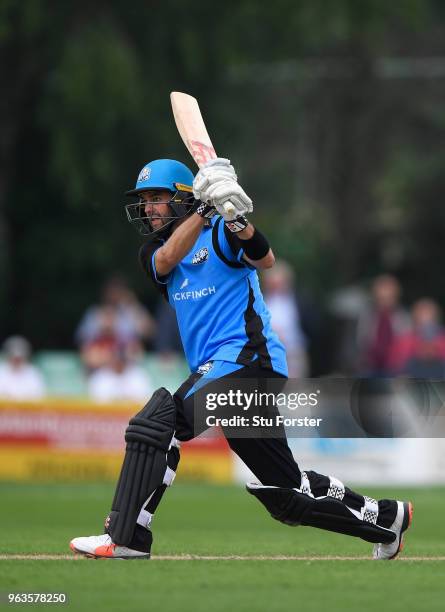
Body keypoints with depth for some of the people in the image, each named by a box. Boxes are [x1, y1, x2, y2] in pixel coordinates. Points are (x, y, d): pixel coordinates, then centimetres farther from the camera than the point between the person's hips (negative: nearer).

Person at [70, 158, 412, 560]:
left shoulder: (219, 233, -2)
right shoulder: (153, 252, 16)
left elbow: (264, 260, -21)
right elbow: (168, 259, -9)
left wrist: (235, 219, -41)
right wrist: (203, 209, -24)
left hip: (246, 359, -8)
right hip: (214, 370, 8)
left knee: (157, 423, -23)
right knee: (285, 491, 13)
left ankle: (126, 540, -26)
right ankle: (388, 517, 27)